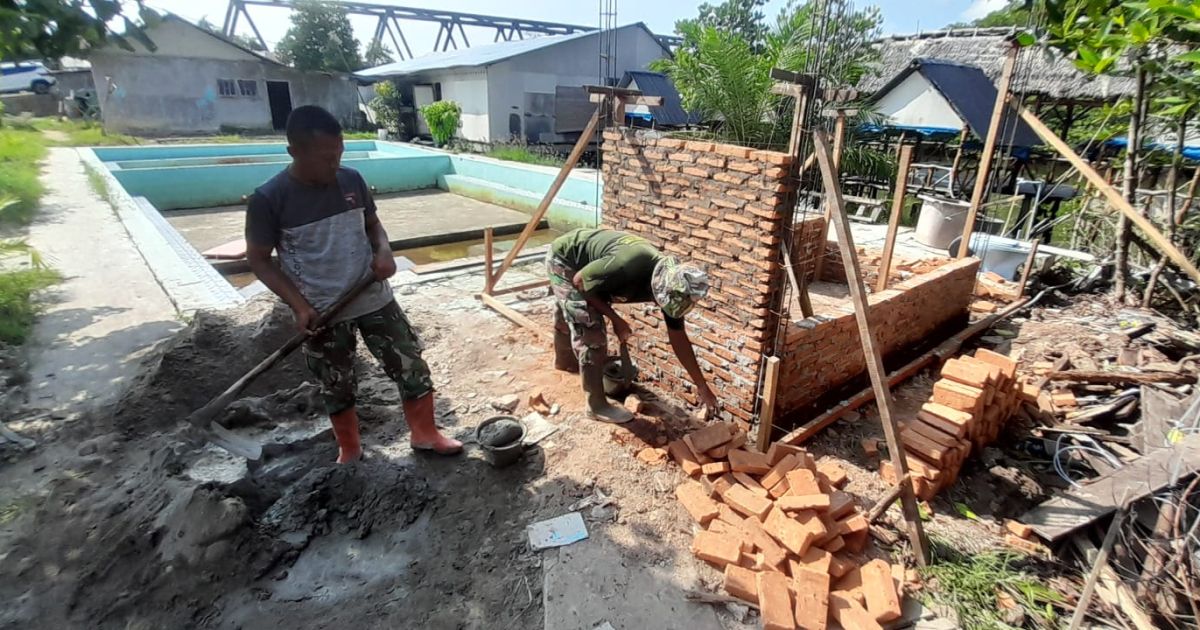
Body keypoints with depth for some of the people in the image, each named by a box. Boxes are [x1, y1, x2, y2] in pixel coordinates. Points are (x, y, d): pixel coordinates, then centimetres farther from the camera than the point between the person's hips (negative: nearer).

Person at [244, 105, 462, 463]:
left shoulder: (352, 180, -3)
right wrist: (299, 305, -16)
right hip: (322, 313, -2)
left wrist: (383, 250, -10)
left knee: (411, 365, 6)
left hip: (374, 299, 3)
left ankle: (424, 434, 26)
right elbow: (258, 259, -7)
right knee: (337, 388, 14)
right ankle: (349, 451, 36)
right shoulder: (269, 199, -14)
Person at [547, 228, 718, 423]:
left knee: (568, 317, 31)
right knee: (592, 334, -9)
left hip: (584, 259, 7)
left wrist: (702, 386, -3)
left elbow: (678, 338, -7)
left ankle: (565, 362, 58)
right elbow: (580, 281, -24)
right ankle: (597, 406, 4)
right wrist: (615, 319, -17)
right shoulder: (629, 266, -39)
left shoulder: (671, 285, -16)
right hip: (564, 259, -7)